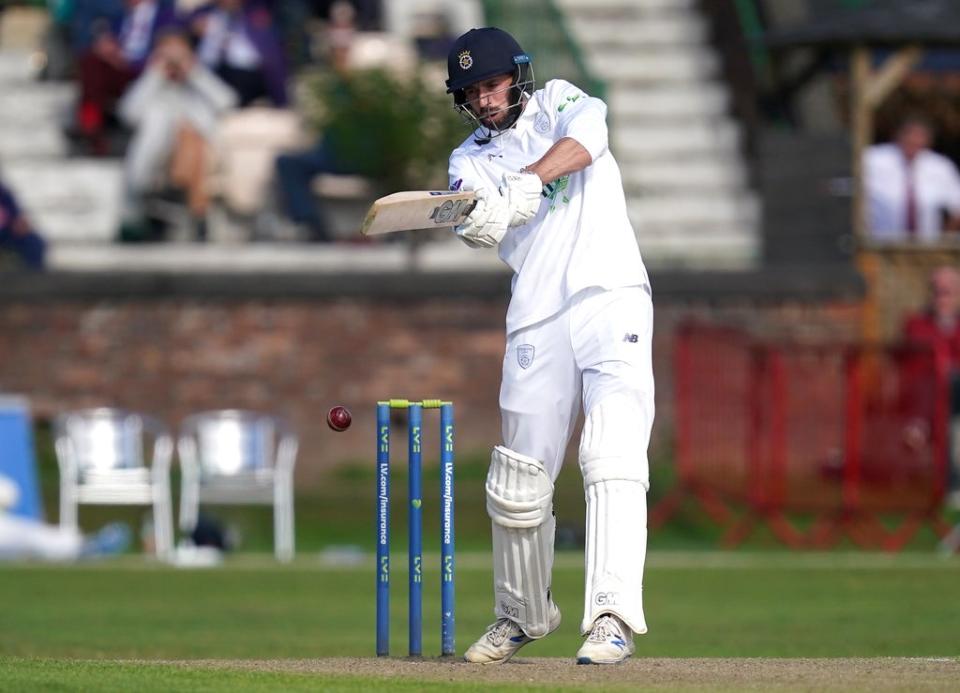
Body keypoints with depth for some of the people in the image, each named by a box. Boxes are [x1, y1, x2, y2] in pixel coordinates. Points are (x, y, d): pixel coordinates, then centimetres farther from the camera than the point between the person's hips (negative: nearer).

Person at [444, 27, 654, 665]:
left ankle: (613, 615, -28)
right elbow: (479, 226, -11)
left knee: (613, 457, -20)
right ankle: (522, 614, 28)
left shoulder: (556, 103, 10)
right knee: (518, 486, 6)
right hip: (538, 321, 3)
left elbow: (588, 131, -16)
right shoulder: (472, 160, 12)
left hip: (611, 300, -3)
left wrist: (528, 182, -30)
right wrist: (477, 220, -35)